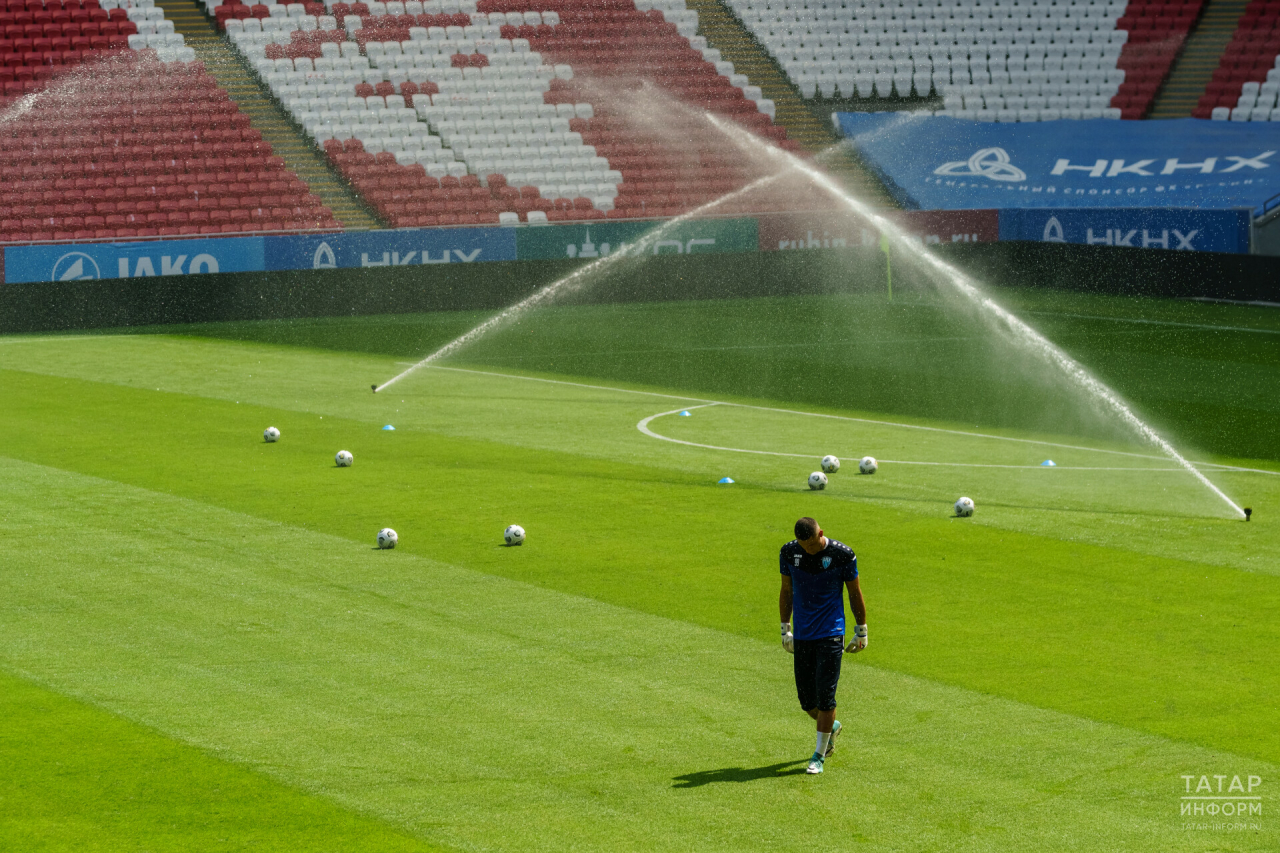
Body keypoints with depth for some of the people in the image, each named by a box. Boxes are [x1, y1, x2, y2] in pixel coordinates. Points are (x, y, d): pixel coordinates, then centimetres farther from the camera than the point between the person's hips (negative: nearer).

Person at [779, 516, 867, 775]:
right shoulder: (789, 552, 2)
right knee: (806, 699, 6)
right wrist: (785, 629, 16)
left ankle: (819, 755, 2)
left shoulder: (843, 555, -7)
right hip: (802, 636, 4)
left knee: (825, 698, -9)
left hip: (831, 635, -4)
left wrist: (861, 631, 7)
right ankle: (831, 727, 37)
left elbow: (855, 593, 3)